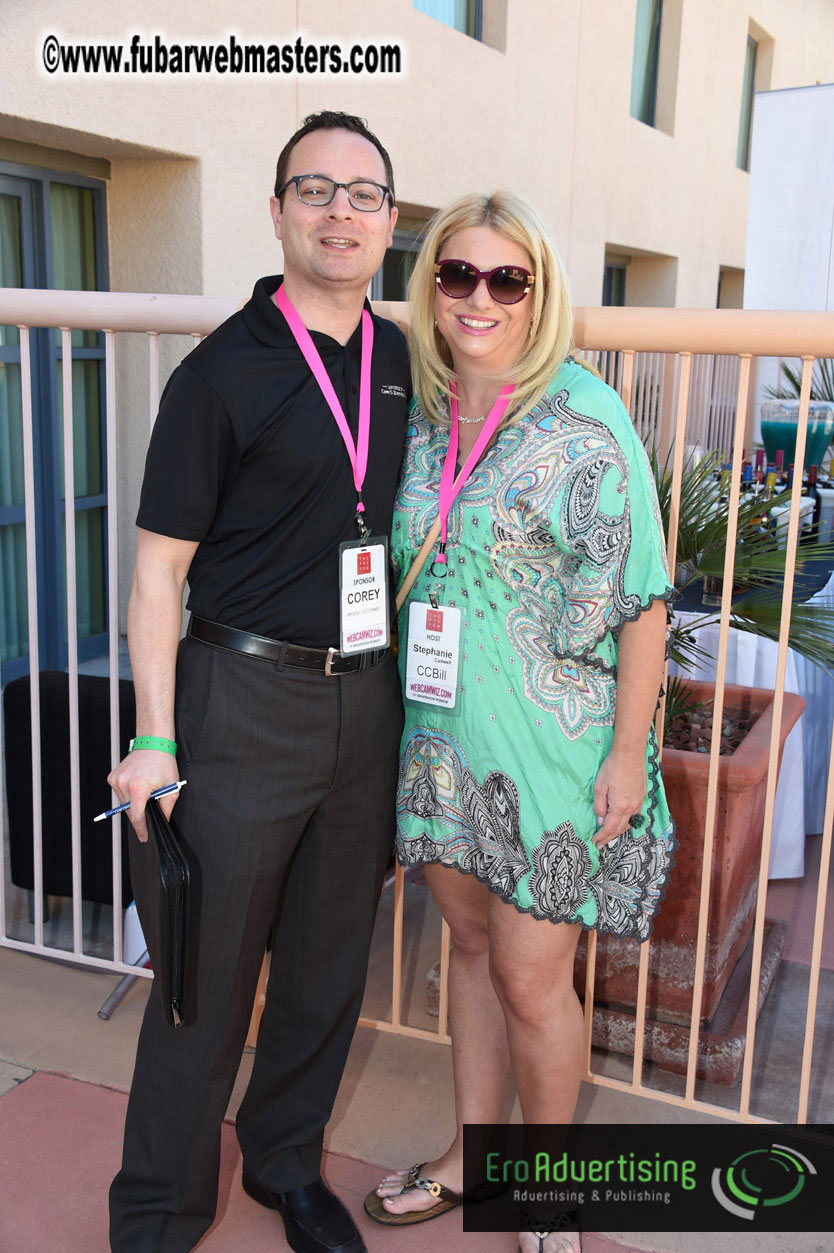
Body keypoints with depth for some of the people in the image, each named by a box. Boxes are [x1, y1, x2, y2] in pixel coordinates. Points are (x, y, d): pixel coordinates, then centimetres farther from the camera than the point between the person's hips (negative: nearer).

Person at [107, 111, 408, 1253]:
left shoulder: (402, 360, 7)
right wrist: (154, 738, -12)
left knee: (329, 956, 16)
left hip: (368, 697, 5)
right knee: (211, 965, 5)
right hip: (247, 697, -5)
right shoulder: (224, 371, -8)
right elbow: (158, 567, -8)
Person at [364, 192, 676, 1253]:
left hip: (550, 748, -5)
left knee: (531, 980, 5)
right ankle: (471, 1155, 39)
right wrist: (403, 710, 14)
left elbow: (640, 598, -11)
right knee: (470, 943, 18)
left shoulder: (585, 418, -11)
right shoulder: (419, 418, 5)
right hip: (439, 737, 5)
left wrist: (628, 751, -13)